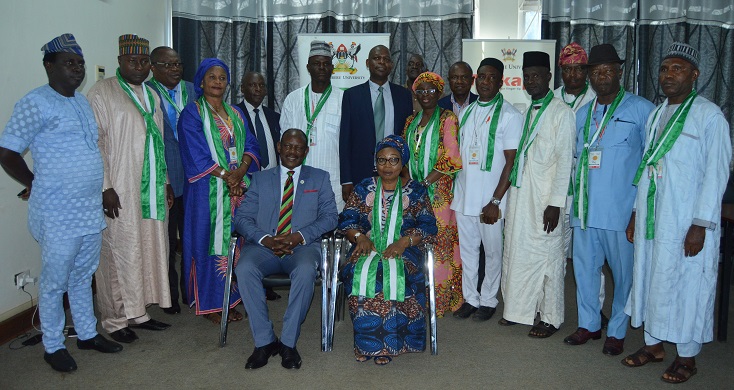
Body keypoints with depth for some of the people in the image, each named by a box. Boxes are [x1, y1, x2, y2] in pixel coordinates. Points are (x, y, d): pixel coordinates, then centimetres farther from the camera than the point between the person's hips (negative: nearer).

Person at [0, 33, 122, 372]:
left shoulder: (82, 102, 12)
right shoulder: (35, 103, -12)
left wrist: (103, 190, 13)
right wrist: (34, 184, 0)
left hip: (90, 210, 7)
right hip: (59, 215, -7)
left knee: (83, 277, 19)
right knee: (55, 283, 7)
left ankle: (87, 334, 33)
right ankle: (53, 346, 22)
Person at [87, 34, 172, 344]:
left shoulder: (152, 95, 17)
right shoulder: (102, 92, -3)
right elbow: (93, 142, -10)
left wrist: (166, 181, 14)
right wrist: (105, 187, -16)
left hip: (152, 191, 7)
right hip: (120, 192, -6)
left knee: (150, 248, 9)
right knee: (120, 252, -2)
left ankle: (138, 312, 21)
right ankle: (115, 319, 12)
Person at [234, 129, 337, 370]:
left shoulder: (320, 178, 16)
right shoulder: (260, 179, 18)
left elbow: (330, 217, 5)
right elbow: (242, 218, 8)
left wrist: (300, 236, -12)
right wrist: (265, 239, -12)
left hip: (303, 246, -1)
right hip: (264, 246, 2)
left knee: (306, 270, -35)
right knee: (244, 269, -30)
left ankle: (288, 342, -21)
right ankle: (264, 341, -18)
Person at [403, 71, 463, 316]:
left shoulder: (447, 119, -3)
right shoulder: (411, 121, 16)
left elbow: (452, 158, -11)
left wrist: (427, 181, -13)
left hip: (439, 190, -5)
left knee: (439, 241, -4)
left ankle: (441, 299, 6)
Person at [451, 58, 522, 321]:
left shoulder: (509, 115, -6)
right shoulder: (465, 112, 11)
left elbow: (511, 161, -10)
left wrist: (495, 201, -15)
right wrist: (454, 190, 9)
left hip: (490, 200, -5)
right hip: (463, 196, 5)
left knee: (492, 251, 7)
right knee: (467, 249, 12)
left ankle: (488, 300, 22)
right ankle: (470, 298, 25)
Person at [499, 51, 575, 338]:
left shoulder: (561, 112, -7)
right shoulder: (525, 111, 13)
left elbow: (564, 160, -12)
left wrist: (555, 203, -16)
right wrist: (508, 192, 10)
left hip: (544, 196, -7)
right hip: (519, 194, 7)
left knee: (546, 255, 1)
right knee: (516, 251, 12)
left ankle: (550, 317, 16)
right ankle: (519, 309, 27)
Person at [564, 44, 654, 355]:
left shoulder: (641, 110, -3)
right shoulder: (582, 114, 13)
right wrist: (575, 195, 12)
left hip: (622, 209, -5)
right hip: (585, 207, 5)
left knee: (623, 270, 6)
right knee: (584, 266, 12)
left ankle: (617, 332, 22)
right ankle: (588, 324, 28)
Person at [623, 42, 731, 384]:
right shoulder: (656, 114, 11)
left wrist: (701, 225, -16)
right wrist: (636, 213, 13)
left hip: (686, 221, -6)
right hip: (651, 217, 6)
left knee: (686, 284, 3)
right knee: (649, 277, 13)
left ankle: (687, 357, 20)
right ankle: (653, 345, 29)